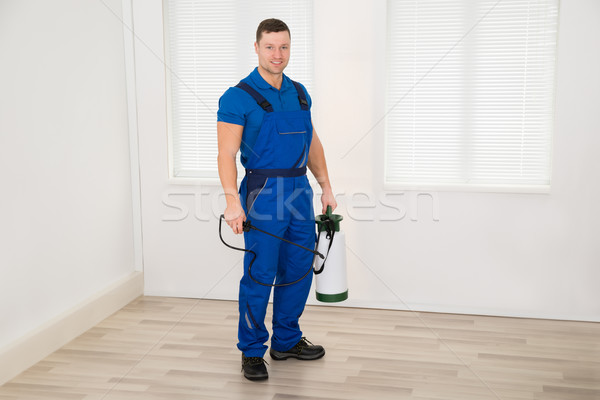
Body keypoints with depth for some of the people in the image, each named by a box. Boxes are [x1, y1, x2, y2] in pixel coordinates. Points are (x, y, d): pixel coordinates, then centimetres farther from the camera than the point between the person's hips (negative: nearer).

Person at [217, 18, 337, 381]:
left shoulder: (300, 93, 11)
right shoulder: (238, 97, -9)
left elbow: (313, 143, 18)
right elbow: (227, 153, -15)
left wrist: (327, 188, 15)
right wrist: (233, 200, -26)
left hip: (300, 191, 7)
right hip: (264, 194, -6)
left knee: (299, 270, 13)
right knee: (259, 276, -1)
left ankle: (287, 341, 29)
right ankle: (252, 351, 14)